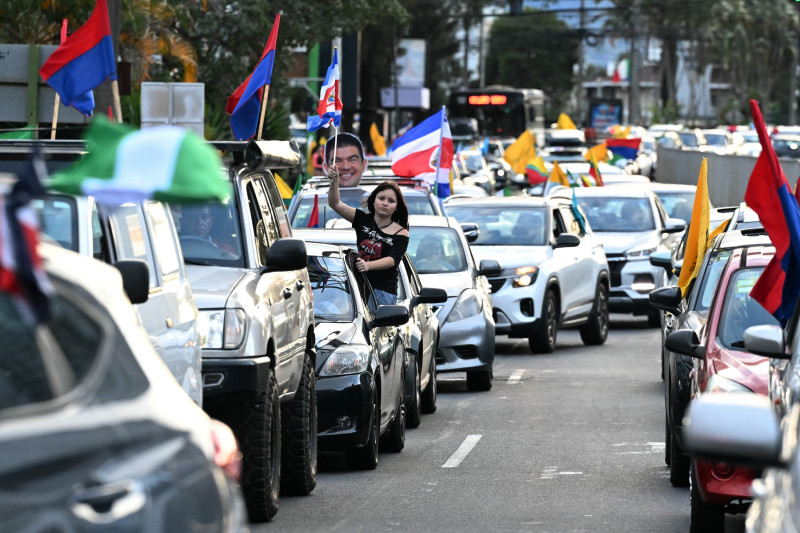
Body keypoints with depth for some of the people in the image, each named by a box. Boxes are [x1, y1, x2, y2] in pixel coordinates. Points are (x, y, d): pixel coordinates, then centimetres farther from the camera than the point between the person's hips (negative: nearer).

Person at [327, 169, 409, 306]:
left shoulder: (401, 234, 2)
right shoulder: (363, 220, 13)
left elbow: (392, 260, -13)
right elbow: (335, 204, 8)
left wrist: (368, 265, -32)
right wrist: (334, 181, -10)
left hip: (384, 292, -3)